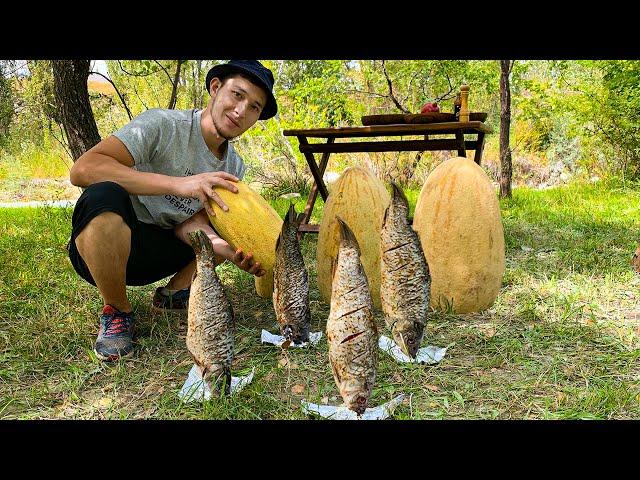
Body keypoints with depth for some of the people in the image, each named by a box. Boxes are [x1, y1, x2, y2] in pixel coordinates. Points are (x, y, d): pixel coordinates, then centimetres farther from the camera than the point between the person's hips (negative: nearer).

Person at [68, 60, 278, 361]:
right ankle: (117, 312, -14)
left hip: (157, 254, 6)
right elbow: (82, 170, -30)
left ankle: (174, 293, 8)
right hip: (98, 250, -5)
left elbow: (189, 223, -8)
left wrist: (232, 253, -29)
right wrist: (177, 183, -38)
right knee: (105, 196, -37)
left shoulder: (233, 167, 1)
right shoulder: (162, 125, -19)